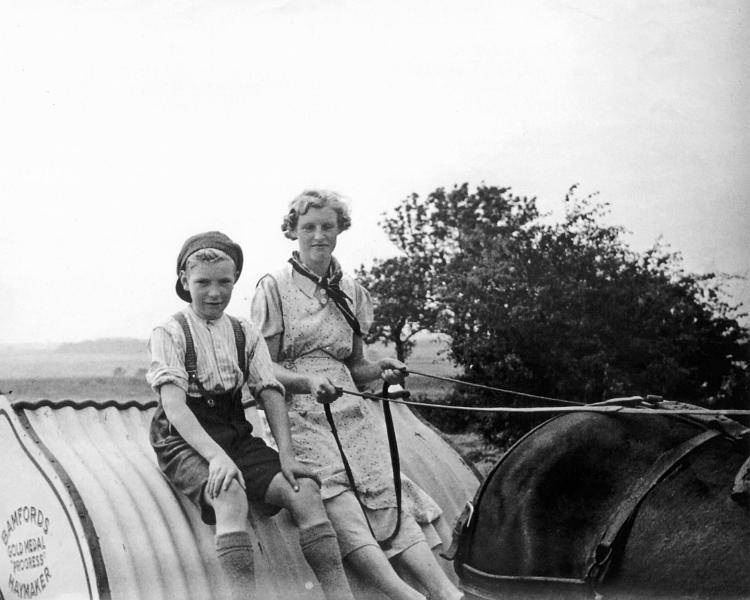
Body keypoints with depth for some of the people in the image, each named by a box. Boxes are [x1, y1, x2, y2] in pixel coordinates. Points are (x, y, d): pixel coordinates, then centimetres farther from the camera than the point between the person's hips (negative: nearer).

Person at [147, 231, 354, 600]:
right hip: (185, 441, -4)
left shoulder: (246, 335, 12)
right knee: (230, 497, -36)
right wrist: (215, 456, -30)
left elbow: (271, 393, 6)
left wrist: (286, 453, -12)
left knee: (304, 491, -19)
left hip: (236, 436, 4)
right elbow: (174, 404, -15)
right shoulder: (169, 334, -3)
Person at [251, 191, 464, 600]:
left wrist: (380, 370, -1)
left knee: (386, 489, -20)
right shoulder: (274, 288, 5)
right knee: (334, 489, -30)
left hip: (349, 408, 4)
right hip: (299, 411, -4)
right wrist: (310, 382, -19)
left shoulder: (350, 291, 18)